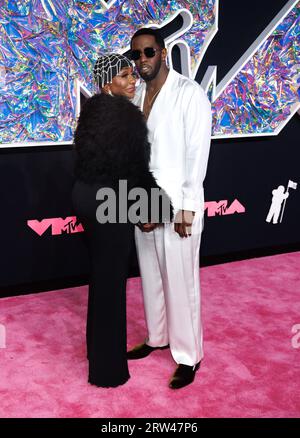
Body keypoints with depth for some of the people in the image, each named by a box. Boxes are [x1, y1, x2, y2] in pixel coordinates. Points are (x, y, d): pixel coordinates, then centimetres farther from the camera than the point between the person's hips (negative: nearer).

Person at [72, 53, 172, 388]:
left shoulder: (92, 109, 9)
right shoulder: (126, 113, -18)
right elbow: (137, 169, -18)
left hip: (85, 196, 9)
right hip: (110, 205, -9)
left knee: (101, 275, 22)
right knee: (110, 280, 4)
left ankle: (97, 347, 40)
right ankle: (107, 367, 19)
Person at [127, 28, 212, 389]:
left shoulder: (189, 92, -9)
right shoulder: (136, 95, 9)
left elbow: (197, 152, -13)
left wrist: (187, 207, -16)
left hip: (177, 203, -6)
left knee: (180, 281, 2)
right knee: (151, 275, 16)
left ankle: (188, 355, 16)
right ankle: (157, 337, 35)